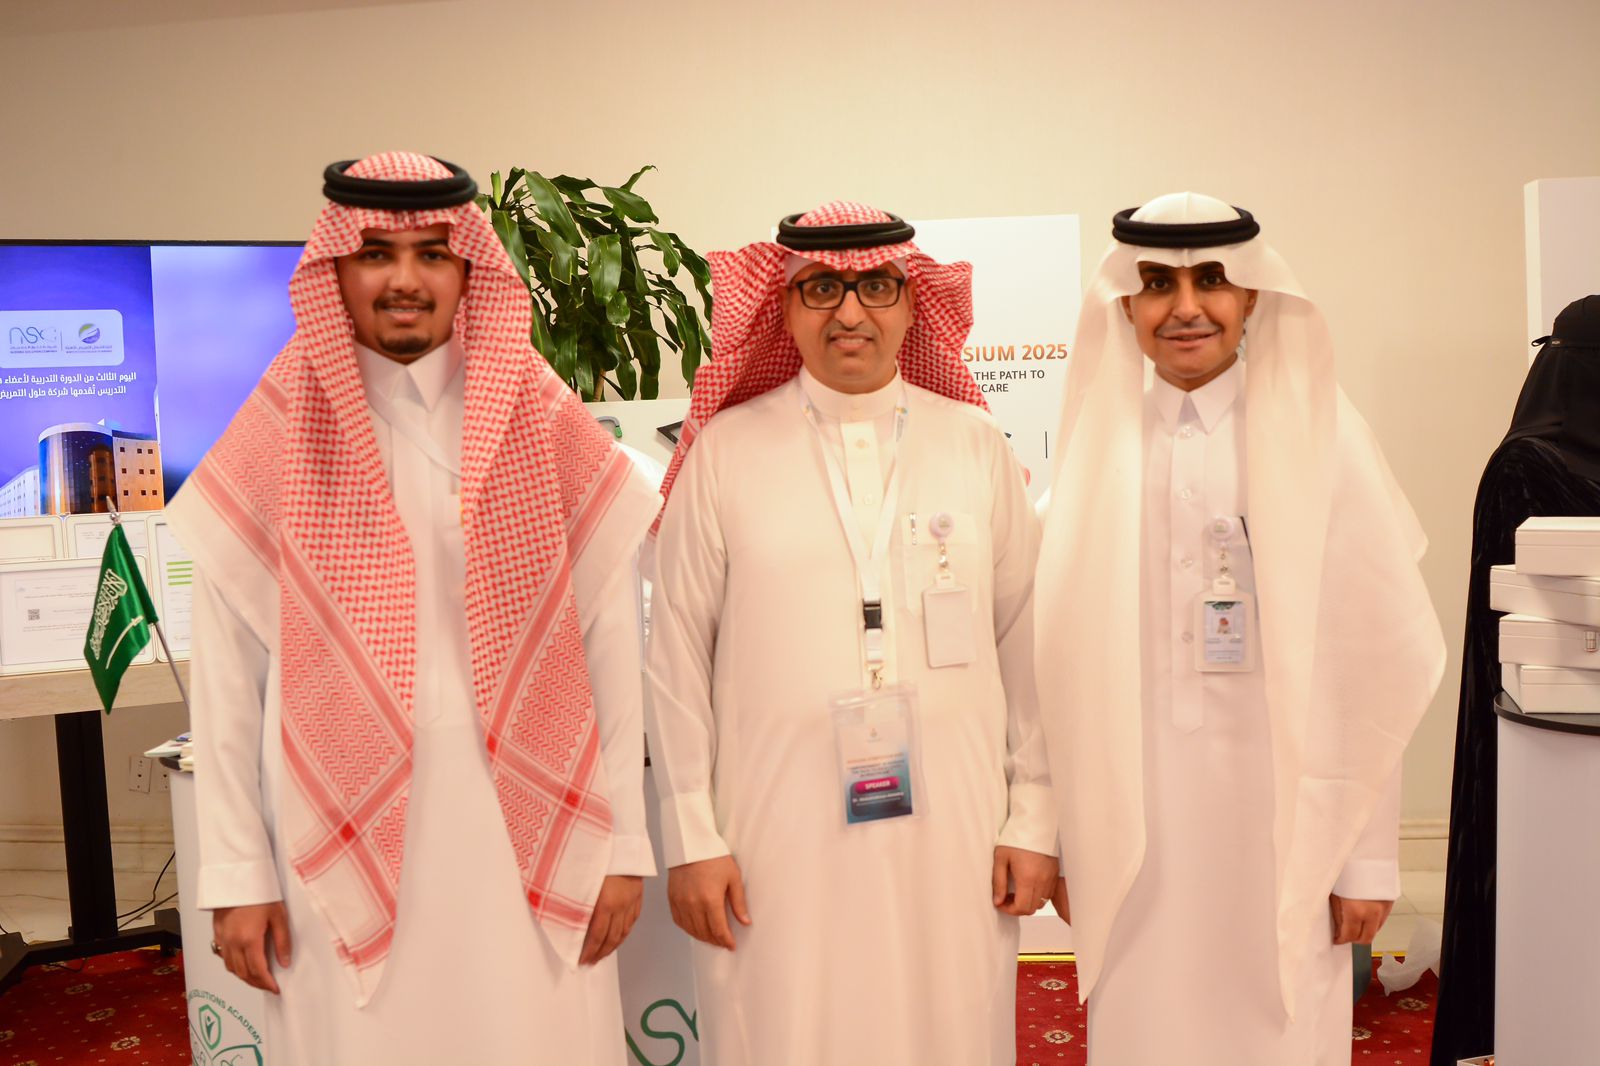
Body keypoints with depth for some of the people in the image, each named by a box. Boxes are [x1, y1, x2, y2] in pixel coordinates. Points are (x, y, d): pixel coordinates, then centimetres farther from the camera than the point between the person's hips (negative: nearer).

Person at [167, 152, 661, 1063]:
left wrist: (624, 843, -1)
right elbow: (228, 673, 2)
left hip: (524, 833, 0)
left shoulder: (546, 427, 0)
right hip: (343, 833, 0)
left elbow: (610, 649, 0)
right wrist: (238, 872, 1)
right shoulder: (281, 439, 0)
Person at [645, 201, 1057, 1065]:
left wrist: (1034, 817, 4)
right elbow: (677, 658, 2)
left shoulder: (976, 444, 6)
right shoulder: (725, 451, 1)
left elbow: (1026, 640, 6)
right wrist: (691, 839, 0)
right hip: (779, 834, -1)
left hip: (949, 829, 2)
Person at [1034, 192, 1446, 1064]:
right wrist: (1070, 845, 5)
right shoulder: (1101, 446, 3)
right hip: (1136, 831, 2)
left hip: (1282, 821, -2)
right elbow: (1071, 666, 4)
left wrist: (1368, 859, -4)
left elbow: (1371, 664, -4)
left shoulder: (1315, 437, -3)